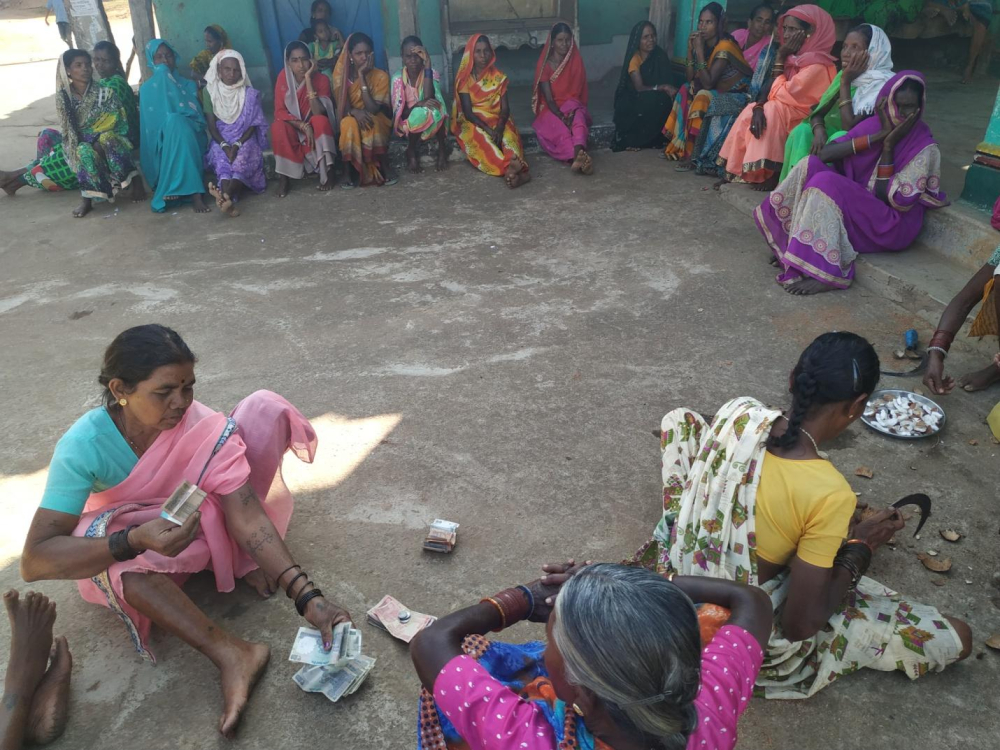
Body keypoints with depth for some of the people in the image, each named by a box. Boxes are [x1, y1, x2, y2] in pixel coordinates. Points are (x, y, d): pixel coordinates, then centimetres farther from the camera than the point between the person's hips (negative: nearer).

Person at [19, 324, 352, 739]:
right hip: (124, 532, -1)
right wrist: (136, 541, -51)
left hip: (198, 517, 2)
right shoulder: (84, 446, -30)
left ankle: (247, 560, -14)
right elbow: (34, 560, -33)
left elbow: (245, 514, -33)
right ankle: (232, 654, -35)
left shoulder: (201, 422, -27)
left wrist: (307, 597, -44)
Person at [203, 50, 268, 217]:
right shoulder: (211, 92, 4)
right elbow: (211, 126, 0)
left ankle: (224, 194, -59)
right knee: (222, 160, -32)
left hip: (245, 140, 0)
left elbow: (253, 125, -2)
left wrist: (237, 144, -18)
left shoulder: (250, 94, 3)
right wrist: (224, 145, -19)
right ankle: (228, 199, -59)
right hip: (221, 141, 1)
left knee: (242, 158, -34)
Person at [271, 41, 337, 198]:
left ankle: (327, 172, -24)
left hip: (316, 130, -1)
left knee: (320, 120, -33)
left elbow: (318, 113, -29)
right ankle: (283, 177, -21)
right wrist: (303, 126, -29)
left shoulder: (321, 79, -15)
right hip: (293, 129, 1)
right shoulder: (283, 77, -10)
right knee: (278, 126, -30)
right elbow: (279, 112, -14)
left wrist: (308, 79, -32)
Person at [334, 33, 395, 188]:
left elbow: (373, 109, -24)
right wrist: (354, 112, -33)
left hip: (377, 122, -1)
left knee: (371, 123, -35)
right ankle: (353, 172, -19)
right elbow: (341, 107, -10)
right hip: (351, 120, 1)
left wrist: (361, 75, -26)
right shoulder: (342, 74, -8)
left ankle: (384, 167, -17)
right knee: (349, 124, -33)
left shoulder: (380, 76, -14)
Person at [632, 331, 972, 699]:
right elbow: (800, 624, -22)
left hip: (682, 572, 5)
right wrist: (862, 546, -8)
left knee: (680, 418, 19)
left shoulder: (738, 412, -15)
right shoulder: (829, 493, -29)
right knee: (955, 637, 1)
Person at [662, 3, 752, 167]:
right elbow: (691, 78, 0)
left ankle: (692, 153, -24)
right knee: (685, 91, -2)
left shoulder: (725, 46, -22)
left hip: (736, 95, -9)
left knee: (703, 98, -29)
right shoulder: (704, 44, 2)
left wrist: (699, 52, -26)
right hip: (719, 91, 9)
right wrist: (690, 49, -9)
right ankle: (679, 146, -1)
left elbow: (708, 83, -27)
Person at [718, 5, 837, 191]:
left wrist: (780, 57, -14)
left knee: (771, 111, -27)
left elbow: (781, 94, -19)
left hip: (806, 120, -8)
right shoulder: (796, 57, 7)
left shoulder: (817, 66, -21)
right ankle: (737, 171, -7)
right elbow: (771, 88, 0)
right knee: (750, 111, -6)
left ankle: (772, 173, -23)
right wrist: (758, 107, -21)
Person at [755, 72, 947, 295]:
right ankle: (792, 245, -14)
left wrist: (889, 146, -19)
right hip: (857, 205, 6)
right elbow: (825, 154, -11)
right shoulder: (875, 125, 3)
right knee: (811, 164, -14)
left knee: (825, 182, -29)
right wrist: (878, 136, -17)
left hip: (893, 224, -6)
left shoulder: (925, 147, -11)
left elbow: (887, 197, -18)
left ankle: (825, 273, -30)